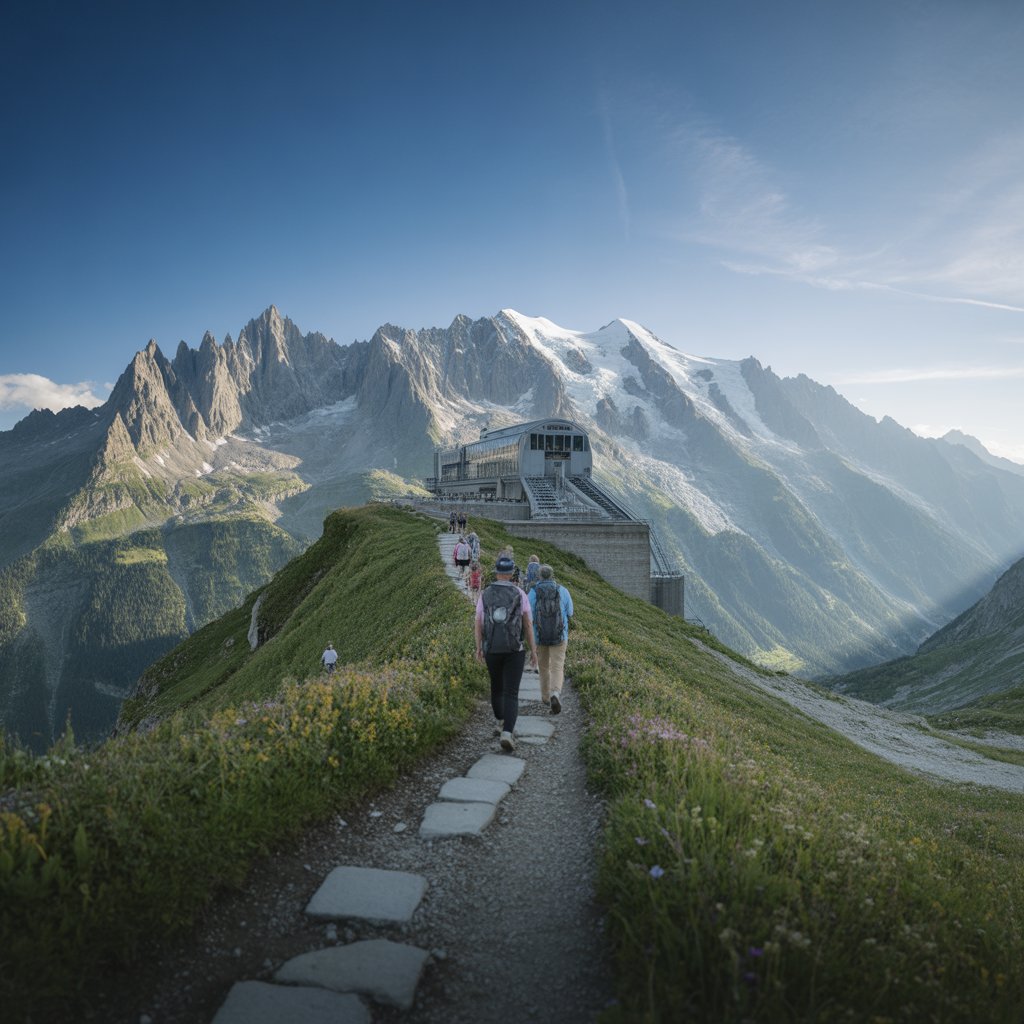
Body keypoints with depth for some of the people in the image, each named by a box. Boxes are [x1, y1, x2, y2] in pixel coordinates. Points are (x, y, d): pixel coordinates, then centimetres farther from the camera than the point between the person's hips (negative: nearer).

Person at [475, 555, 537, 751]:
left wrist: (478, 648, 12)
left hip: (491, 650, 2)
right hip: (514, 651, -2)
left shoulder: (485, 595, 0)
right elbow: (528, 624, -3)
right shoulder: (520, 595, -4)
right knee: (510, 694, -3)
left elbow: (478, 624, 1)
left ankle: (500, 723, 39)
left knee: (497, 686, 27)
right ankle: (507, 734, -21)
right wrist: (533, 650, 3)